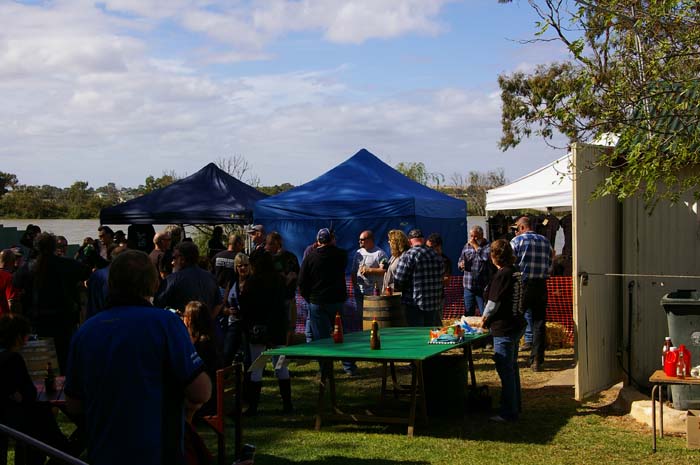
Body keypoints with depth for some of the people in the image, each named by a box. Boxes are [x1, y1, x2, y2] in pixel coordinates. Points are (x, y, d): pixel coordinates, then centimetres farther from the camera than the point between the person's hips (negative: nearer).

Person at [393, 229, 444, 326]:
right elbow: (440, 278, 13)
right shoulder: (436, 255, 8)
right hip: (435, 303, 6)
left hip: (415, 305, -6)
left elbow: (398, 281, -14)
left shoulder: (408, 255, -12)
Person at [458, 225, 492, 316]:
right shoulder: (467, 246, 11)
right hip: (468, 287, 5)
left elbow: (486, 258, -25)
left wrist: (476, 246, -15)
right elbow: (460, 262, 17)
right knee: (468, 315, 14)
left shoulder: (488, 246, -6)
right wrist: (461, 265, -6)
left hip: (482, 287, -5)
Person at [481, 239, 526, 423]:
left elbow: (493, 303, -16)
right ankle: (515, 406, 31)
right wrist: (489, 318, 20)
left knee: (505, 369, -4)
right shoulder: (516, 273, 8)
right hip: (516, 325, 9)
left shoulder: (501, 275, -18)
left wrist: (484, 318, 3)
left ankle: (508, 413, 0)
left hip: (504, 329, -9)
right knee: (512, 366, 20)